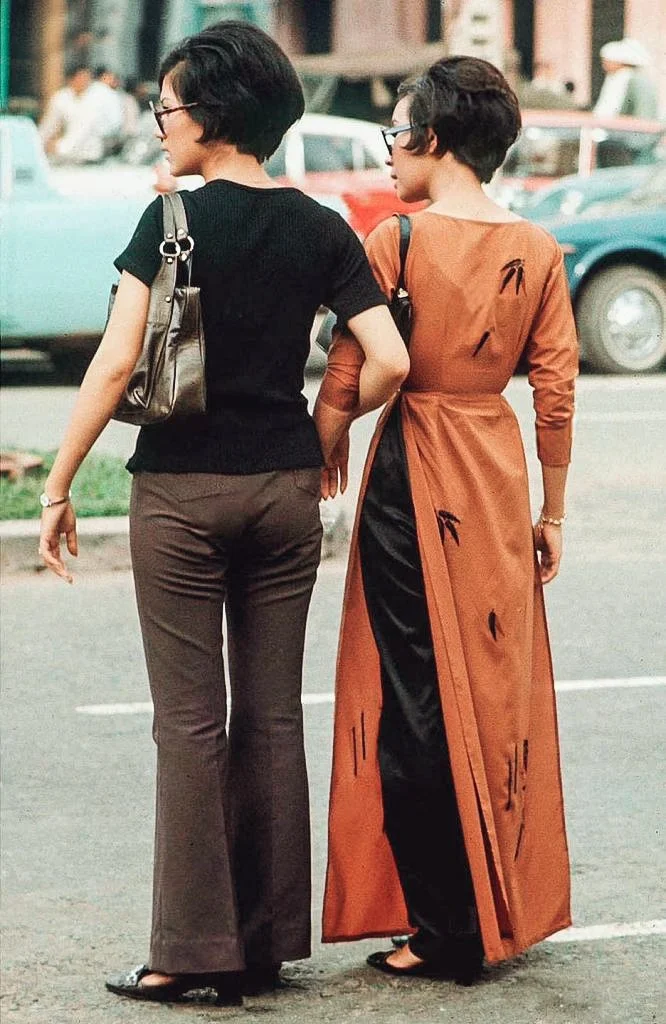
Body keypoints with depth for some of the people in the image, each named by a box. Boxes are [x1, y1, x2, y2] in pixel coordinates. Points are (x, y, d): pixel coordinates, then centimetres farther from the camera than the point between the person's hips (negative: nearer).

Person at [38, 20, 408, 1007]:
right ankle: (266, 942, 15)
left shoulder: (175, 221, -10)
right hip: (285, 486, 4)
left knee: (191, 718, 1)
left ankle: (193, 950, 2)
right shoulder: (320, 229, 2)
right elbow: (389, 362, -4)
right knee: (272, 713, 10)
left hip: (182, 490, -4)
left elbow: (116, 363, -15)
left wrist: (59, 486, -8)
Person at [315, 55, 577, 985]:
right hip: (499, 477, 4)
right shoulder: (537, 252, 0)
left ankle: (447, 926, 5)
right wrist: (553, 513, 10)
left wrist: (317, 478, 6)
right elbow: (556, 393, 1)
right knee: (500, 689, 14)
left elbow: (344, 384, -11)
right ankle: (507, 907, 22)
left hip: (412, 475, -4)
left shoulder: (395, 243, -11)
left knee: (416, 699, 3)